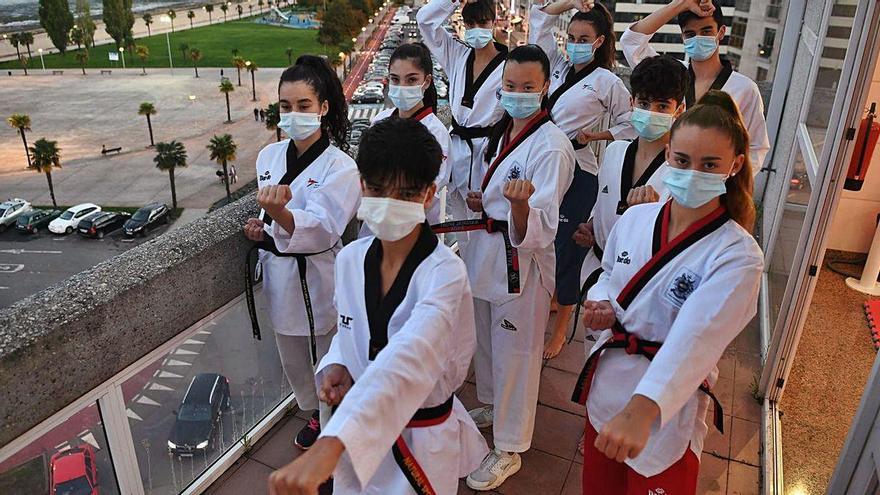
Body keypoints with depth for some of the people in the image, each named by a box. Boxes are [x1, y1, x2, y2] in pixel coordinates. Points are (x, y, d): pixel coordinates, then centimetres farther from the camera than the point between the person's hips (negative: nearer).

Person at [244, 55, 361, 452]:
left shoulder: (340, 167, -17)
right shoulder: (269, 156, 2)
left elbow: (321, 229, -28)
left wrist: (280, 213, -47)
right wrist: (259, 228, -4)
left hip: (317, 277, -6)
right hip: (278, 272, 6)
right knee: (294, 362, 23)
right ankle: (315, 414, 49)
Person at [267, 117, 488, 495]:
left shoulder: (445, 274, -26)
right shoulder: (349, 259, -7)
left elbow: (410, 358, -43)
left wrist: (329, 446, -55)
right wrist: (336, 366, -12)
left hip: (421, 441, -4)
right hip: (358, 433, 5)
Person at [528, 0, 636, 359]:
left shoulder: (608, 82, -3)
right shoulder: (558, 66, 11)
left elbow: (629, 126, 1)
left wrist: (594, 135, -8)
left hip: (576, 173, -5)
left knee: (565, 249, 2)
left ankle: (561, 327, 17)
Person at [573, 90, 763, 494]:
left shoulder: (738, 257, -21)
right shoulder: (635, 218, -6)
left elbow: (695, 339, -35)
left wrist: (642, 410, -51)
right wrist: (602, 305, -11)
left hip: (667, 405, -5)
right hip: (606, 380, 5)